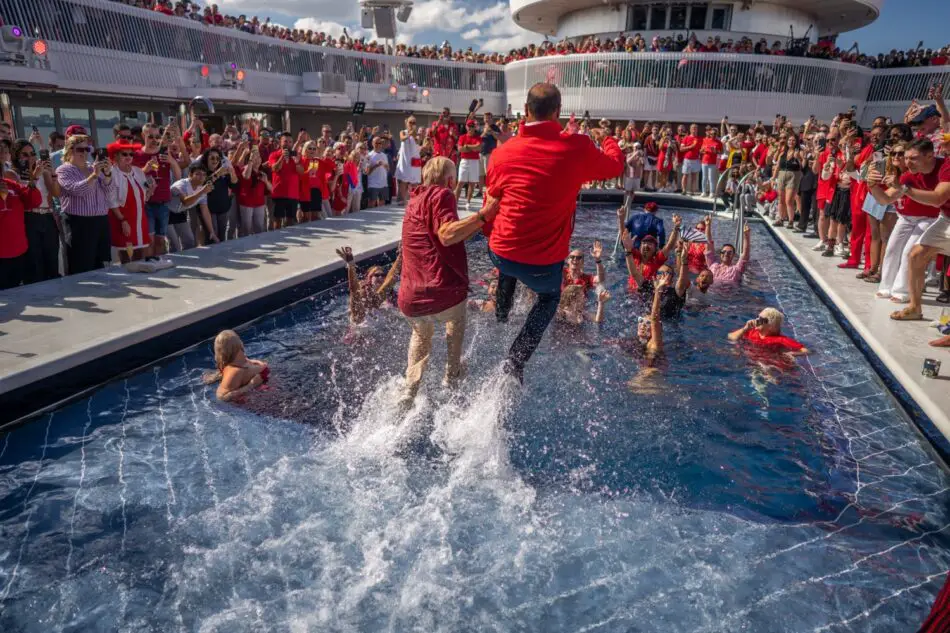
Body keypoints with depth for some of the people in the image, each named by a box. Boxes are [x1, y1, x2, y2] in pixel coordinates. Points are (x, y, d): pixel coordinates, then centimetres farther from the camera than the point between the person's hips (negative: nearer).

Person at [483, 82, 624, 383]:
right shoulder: (577, 148, -13)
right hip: (544, 264, -2)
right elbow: (616, 166, 9)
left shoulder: (502, 153, -6)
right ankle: (516, 361, 17)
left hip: (501, 253, 3)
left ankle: (502, 312, 52)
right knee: (549, 298, 29)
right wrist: (607, 139, 30)